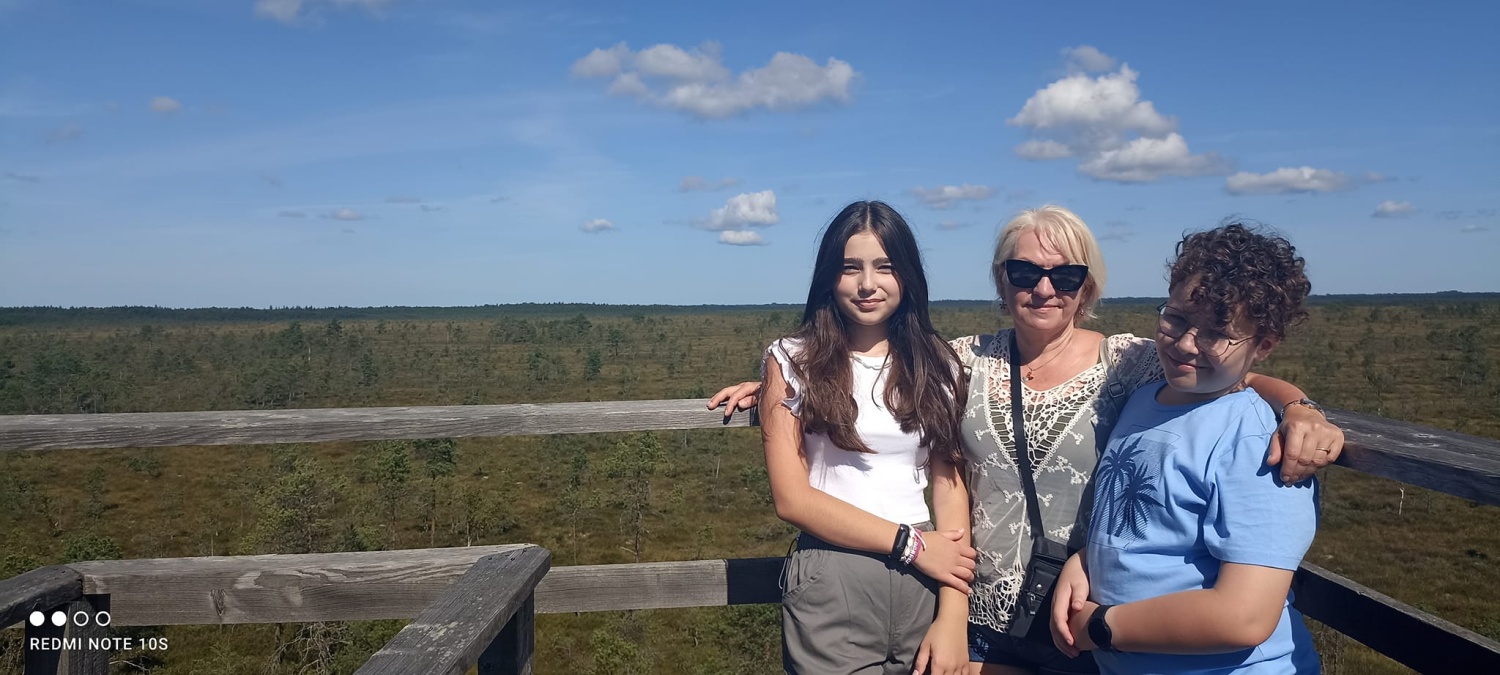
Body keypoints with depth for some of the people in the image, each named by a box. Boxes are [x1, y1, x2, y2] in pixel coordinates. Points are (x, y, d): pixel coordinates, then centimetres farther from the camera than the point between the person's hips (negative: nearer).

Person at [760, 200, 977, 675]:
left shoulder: (936, 363, 5)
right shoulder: (794, 360, -2)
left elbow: (951, 488, 0)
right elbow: (792, 498, -9)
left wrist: (953, 619, -9)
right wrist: (911, 544, -11)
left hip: (925, 583, 3)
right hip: (832, 584, -2)